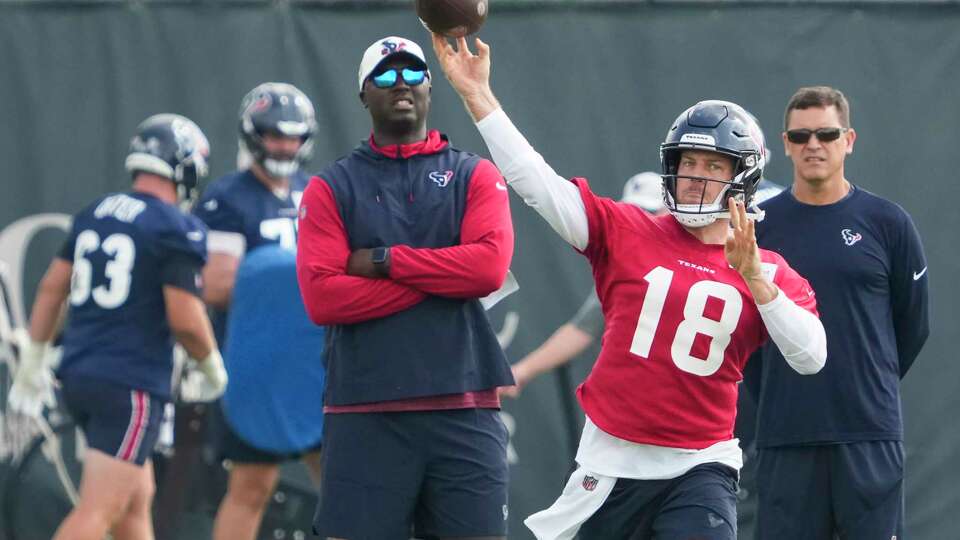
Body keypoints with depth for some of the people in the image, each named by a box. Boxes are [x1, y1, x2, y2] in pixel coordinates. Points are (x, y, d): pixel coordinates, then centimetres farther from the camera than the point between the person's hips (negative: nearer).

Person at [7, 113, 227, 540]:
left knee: (136, 498, 20)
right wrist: (212, 367, 4)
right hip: (131, 384, -8)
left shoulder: (93, 215, 11)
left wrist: (34, 360, 22)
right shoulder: (179, 230, -10)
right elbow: (184, 319, -14)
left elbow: (52, 288, 14)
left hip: (78, 376, 8)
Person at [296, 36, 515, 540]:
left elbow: (490, 266, -7)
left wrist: (384, 261, -6)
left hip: (463, 411, 1)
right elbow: (321, 297, -6)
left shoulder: (475, 176, 11)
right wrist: (440, 277, -6)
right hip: (365, 416, -1)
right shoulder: (331, 188, 8)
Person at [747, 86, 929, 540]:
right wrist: (773, 393, 10)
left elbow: (912, 327, 11)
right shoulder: (759, 225, 6)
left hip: (869, 433, -1)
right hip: (785, 433, 1)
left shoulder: (886, 223, 3)